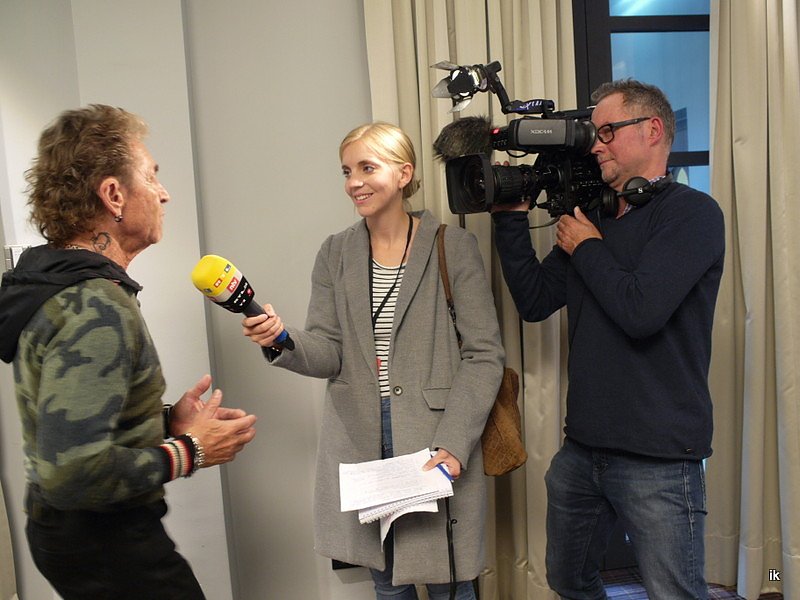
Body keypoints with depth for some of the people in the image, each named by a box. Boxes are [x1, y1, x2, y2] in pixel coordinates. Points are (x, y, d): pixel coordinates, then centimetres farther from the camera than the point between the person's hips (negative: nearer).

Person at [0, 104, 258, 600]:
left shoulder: (55, 283, 5)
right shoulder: (96, 309, -27)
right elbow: (71, 472, -33)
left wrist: (165, 420, 2)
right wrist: (188, 453, -21)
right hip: (106, 543, -9)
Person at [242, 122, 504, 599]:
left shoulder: (454, 246, -4)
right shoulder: (335, 254, 7)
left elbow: (484, 356, -7)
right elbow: (329, 353, 2)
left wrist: (453, 443, -16)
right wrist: (283, 340, -19)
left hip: (436, 441, -3)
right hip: (360, 443, 3)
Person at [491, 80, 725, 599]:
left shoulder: (692, 212, -10)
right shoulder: (594, 219, 10)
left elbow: (641, 312, -24)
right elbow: (534, 302, 5)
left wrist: (586, 248, -8)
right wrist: (512, 216, 0)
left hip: (659, 459, -7)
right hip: (583, 449, 7)